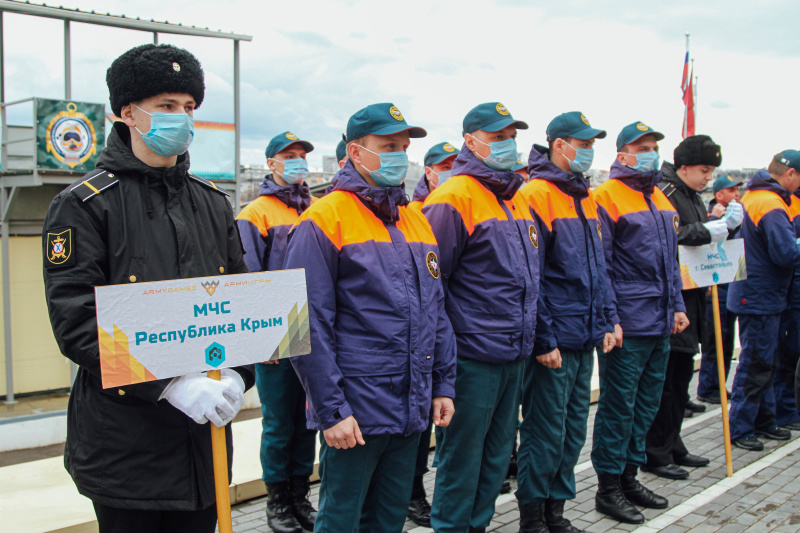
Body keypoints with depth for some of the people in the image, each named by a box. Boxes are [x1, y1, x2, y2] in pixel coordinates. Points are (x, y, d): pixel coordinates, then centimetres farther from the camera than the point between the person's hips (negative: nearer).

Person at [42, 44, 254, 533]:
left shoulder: (213, 203, 11)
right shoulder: (84, 204, -6)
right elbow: (76, 320, -14)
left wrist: (237, 374, -9)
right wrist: (168, 383, -23)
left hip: (206, 430, 5)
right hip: (125, 439, -5)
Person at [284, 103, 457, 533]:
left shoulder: (417, 222, 12)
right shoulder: (324, 220, -10)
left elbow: (436, 312, 16)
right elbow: (309, 327, -15)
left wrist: (443, 385, 12)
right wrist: (331, 409, -16)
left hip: (412, 410, 7)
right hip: (354, 412, -6)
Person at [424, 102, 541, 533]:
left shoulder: (516, 201, 13)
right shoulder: (454, 199, -13)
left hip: (514, 353, 8)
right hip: (472, 356, -8)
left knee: (497, 452, 18)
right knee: (461, 455, 4)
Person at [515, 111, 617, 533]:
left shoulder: (585, 199, 14)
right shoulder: (536, 196, -13)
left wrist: (604, 323, 14)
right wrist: (543, 339, -17)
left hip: (584, 339, 8)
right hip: (553, 341, -8)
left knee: (573, 431, 15)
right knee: (545, 433, 2)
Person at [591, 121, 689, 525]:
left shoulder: (660, 199, 15)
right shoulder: (605, 197, -10)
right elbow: (599, 266, -14)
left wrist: (676, 306, 15)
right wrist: (609, 319, -17)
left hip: (660, 324, 8)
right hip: (627, 325, -8)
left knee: (645, 404, 15)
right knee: (618, 406, 0)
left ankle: (629, 477, 29)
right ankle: (608, 488, 12)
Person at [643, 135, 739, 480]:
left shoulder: (691, 196, 18)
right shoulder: (663, 192, -13)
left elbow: (702, 238, 23)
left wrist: (726, 225, 6)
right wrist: (707, 232, -21)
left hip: (691, 296, 10)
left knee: (681, 374, 15)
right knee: (665, 378, -5)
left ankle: (673, 447, 27)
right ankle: (656, 454, 5)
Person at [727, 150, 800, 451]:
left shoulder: (753, 196, 11)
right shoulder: (771, 205, -21)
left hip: (756, 295, 10)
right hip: (761, 298, -10)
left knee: (764, 361, 18)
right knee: (756, 365, -2)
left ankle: (764, 421, 28)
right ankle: (739, 429, 5)